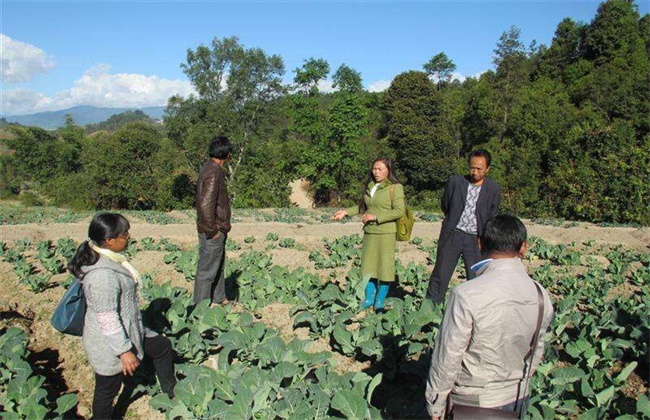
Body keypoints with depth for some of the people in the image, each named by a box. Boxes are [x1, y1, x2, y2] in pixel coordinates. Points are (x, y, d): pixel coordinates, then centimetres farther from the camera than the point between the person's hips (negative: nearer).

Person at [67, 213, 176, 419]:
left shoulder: (108, 260, -2)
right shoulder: (102, 275, -33)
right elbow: (107, 319, -29)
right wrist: (124, 351, -21)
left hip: (129, 330, 10)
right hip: (109, 344, -10)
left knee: (162, 346, 22)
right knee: (107, 390, 11)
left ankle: (171, 392, 42)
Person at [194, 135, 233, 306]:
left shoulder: (213, 169, 10)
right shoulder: (213, 173, -22)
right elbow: (206, 204, -28)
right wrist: (212, 229, -19)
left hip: (217, 230, 10)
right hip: (212, 232, -10)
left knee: (219, 266, 22)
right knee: (208, 270, 1)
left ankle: (218, 299, 36)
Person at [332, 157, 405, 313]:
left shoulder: (395, 188, -8)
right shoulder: (369, 186, 10)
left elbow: (399, 211, -15)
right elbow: (362, 206, 20)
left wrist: (375, 216, -17)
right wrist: (346, 212, 6)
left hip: (386, 233, -5)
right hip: (369, 232, 5)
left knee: (385, 266, 1)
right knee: (368, 265, 9)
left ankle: (380, 300, 15)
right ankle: (369, 298, 22)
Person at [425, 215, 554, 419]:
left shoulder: (466, 295, -26)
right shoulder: (541, 296, -9)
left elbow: (447, 358, -19)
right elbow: (536, 352, 4)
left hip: (472, 402, -5)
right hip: (517, 398, 5)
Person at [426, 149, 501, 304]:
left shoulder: (493, 190, -1)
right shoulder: (455, 182, -2)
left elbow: (492, 218, 5)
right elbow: (445, 205, 12)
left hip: (476, 239, 0)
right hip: (452, 235, 0)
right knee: (440, 274, 4)